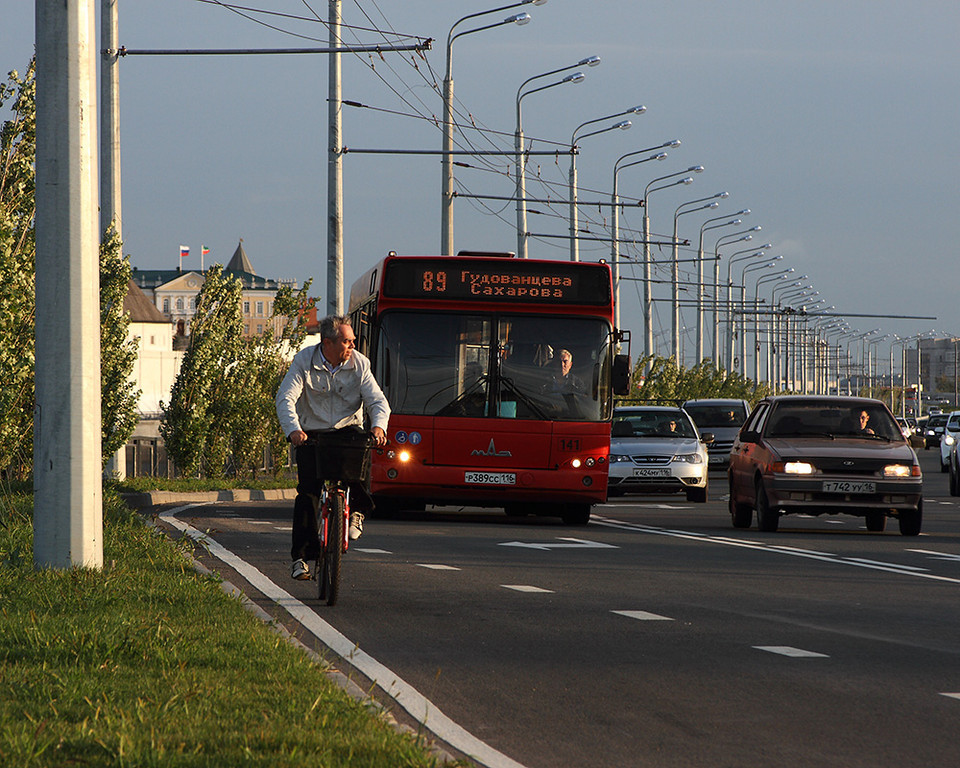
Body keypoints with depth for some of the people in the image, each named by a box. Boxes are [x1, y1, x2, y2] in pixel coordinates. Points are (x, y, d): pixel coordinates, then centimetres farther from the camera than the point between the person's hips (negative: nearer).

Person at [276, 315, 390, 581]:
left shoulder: (359, 364, -4)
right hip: (312, 433, -1)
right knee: (307, 492, -12)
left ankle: (356, 510, -4)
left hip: (347, 429, 1)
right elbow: (286, 398, -17)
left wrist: (378, 426, -30)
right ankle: (300, 556, -3)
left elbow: (377, 400, -7)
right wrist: (293, 429, -35)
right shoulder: (304, 361, -9)